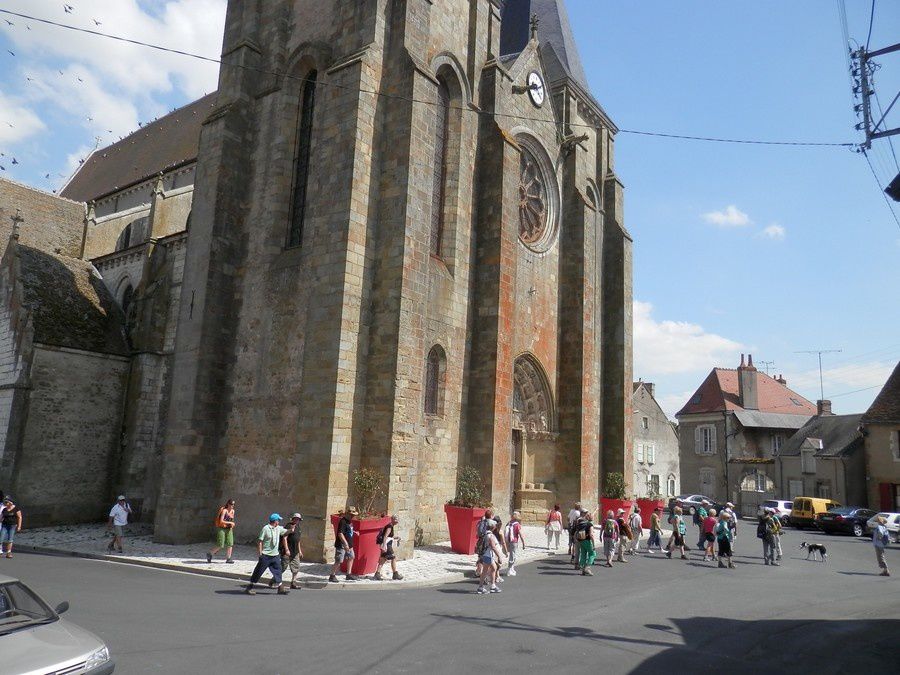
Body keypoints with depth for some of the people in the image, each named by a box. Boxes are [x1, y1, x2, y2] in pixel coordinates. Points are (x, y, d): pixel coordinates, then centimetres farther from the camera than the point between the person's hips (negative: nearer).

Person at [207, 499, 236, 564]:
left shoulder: (232, 511, 7)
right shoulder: (224, 510, -14)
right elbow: (221, 521, -21)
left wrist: (232, 525, 3)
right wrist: (230, 523, -19)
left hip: (229, 529, 6)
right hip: (221, 529, -6)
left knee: (230, 544, -6)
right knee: (220, 545, -5)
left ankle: (228, 559, -1)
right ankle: (209, 553, 19)